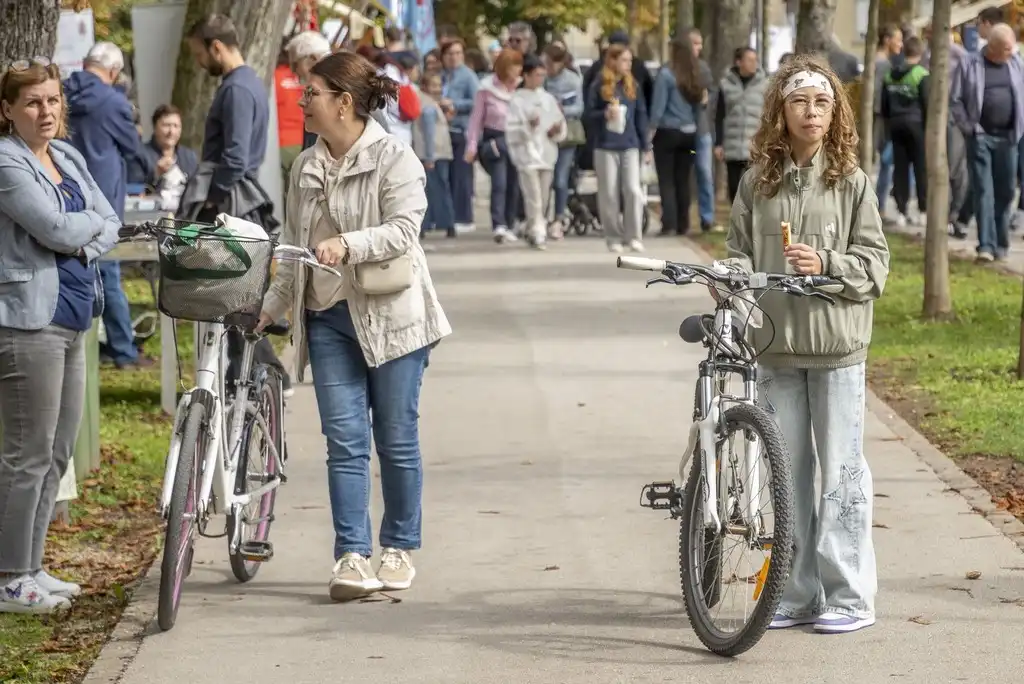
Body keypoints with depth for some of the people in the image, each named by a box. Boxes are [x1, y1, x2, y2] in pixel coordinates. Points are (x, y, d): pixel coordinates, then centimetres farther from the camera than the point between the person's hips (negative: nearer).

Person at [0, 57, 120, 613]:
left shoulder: (69, 159, 15)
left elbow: (110, 226, 14)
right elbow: (57, 229, -18)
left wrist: (84, 242, -7)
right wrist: (91, 220, 1)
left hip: (71, 319, 9)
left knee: (57, 453, 12)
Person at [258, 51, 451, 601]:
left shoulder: (394, 159, -6)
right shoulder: (306, 168, 13)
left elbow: (403, 229, -18)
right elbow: (294, 250, 18)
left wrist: (348, 244, -31)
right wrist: (270, 307, 11)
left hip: (389, 314, -5)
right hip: (328, 318, 5)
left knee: (396, 439, 4)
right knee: (344, 441, -3)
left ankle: (399, 550, 17)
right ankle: (352, 556, -5)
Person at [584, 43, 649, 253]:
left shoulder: (633, 86, 7)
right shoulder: (599, 87, -2)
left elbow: (641, 115, 11)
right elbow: (589, 113, 0)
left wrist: (646, 145, 9)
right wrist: (604, 114, -20)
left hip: (630, 145, 2)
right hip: (605, 146, -2)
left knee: (633, 190, -6)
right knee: (609, 193, 2)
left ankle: (633, 236, 1)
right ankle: (614, 237, 11)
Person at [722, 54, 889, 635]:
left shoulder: (851, 182, -1)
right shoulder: (758, 182, 6)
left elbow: (876, 261, -1)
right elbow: (741, 252, 10)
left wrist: (826, 264, -17)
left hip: (836, 345, -3)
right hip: (776, 345, 3)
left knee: (840, 468, -1)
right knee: (786, 470, 8)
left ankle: (851, 596, 6)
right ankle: (797, 594, 17)